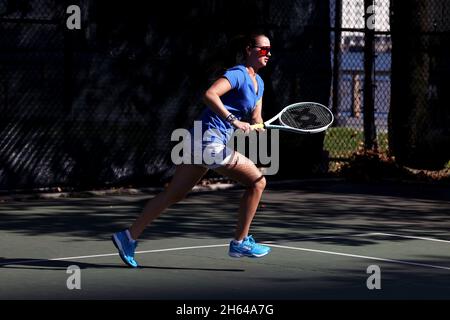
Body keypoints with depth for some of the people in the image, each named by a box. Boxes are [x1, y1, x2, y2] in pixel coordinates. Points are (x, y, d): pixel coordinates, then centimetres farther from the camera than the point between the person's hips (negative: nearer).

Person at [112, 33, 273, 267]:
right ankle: (240, 243, 4)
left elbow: (255, 120, 17)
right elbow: (209, 95, -26)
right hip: (211, 140, -9)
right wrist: (234, 121, -27)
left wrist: (257, 125, -6)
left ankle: (129, 237, 10)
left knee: (172, 195, 9)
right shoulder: (238, 74, -11)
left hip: (207, 142, 9)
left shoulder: (258, 83, 18)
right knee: (257, 181, -3)